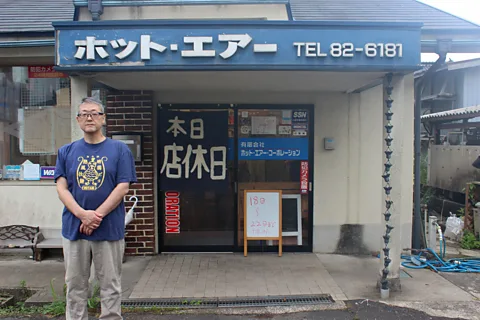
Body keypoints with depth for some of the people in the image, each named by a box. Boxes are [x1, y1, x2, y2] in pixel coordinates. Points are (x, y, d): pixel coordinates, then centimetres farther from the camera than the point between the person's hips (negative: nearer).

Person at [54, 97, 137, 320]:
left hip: (110, 229, -2)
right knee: (75, 285, 13)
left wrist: (97, 215, -14)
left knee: (110, 285, 7)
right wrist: (82, 214, -14)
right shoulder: (66, 151, 9)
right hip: (73, 228, 3)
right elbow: (61, 187, 2)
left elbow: (123, 187, -6)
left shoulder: (120, 150, 1)